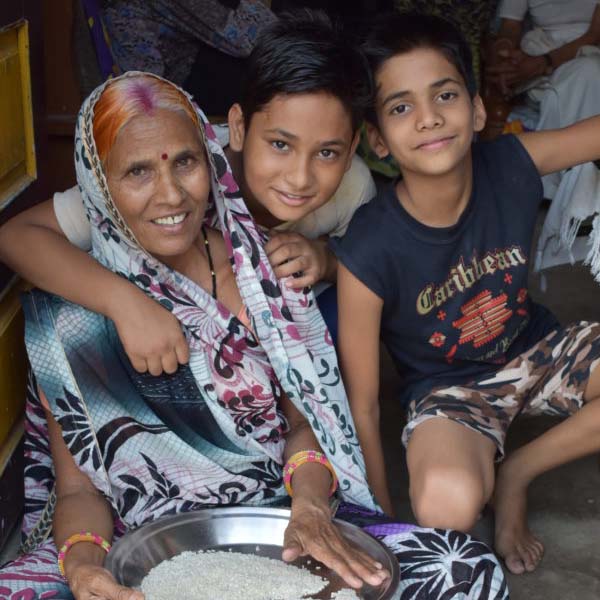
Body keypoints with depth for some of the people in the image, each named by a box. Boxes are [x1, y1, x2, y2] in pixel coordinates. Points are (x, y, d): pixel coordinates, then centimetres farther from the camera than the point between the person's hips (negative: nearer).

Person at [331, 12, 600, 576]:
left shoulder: (511, 164, -18)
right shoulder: (368, 254, -26)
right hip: (446, 388, -5)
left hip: (534, 349, 5)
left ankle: (516, 472, -1)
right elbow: (362, 406, -17)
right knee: (447, 503, -38)